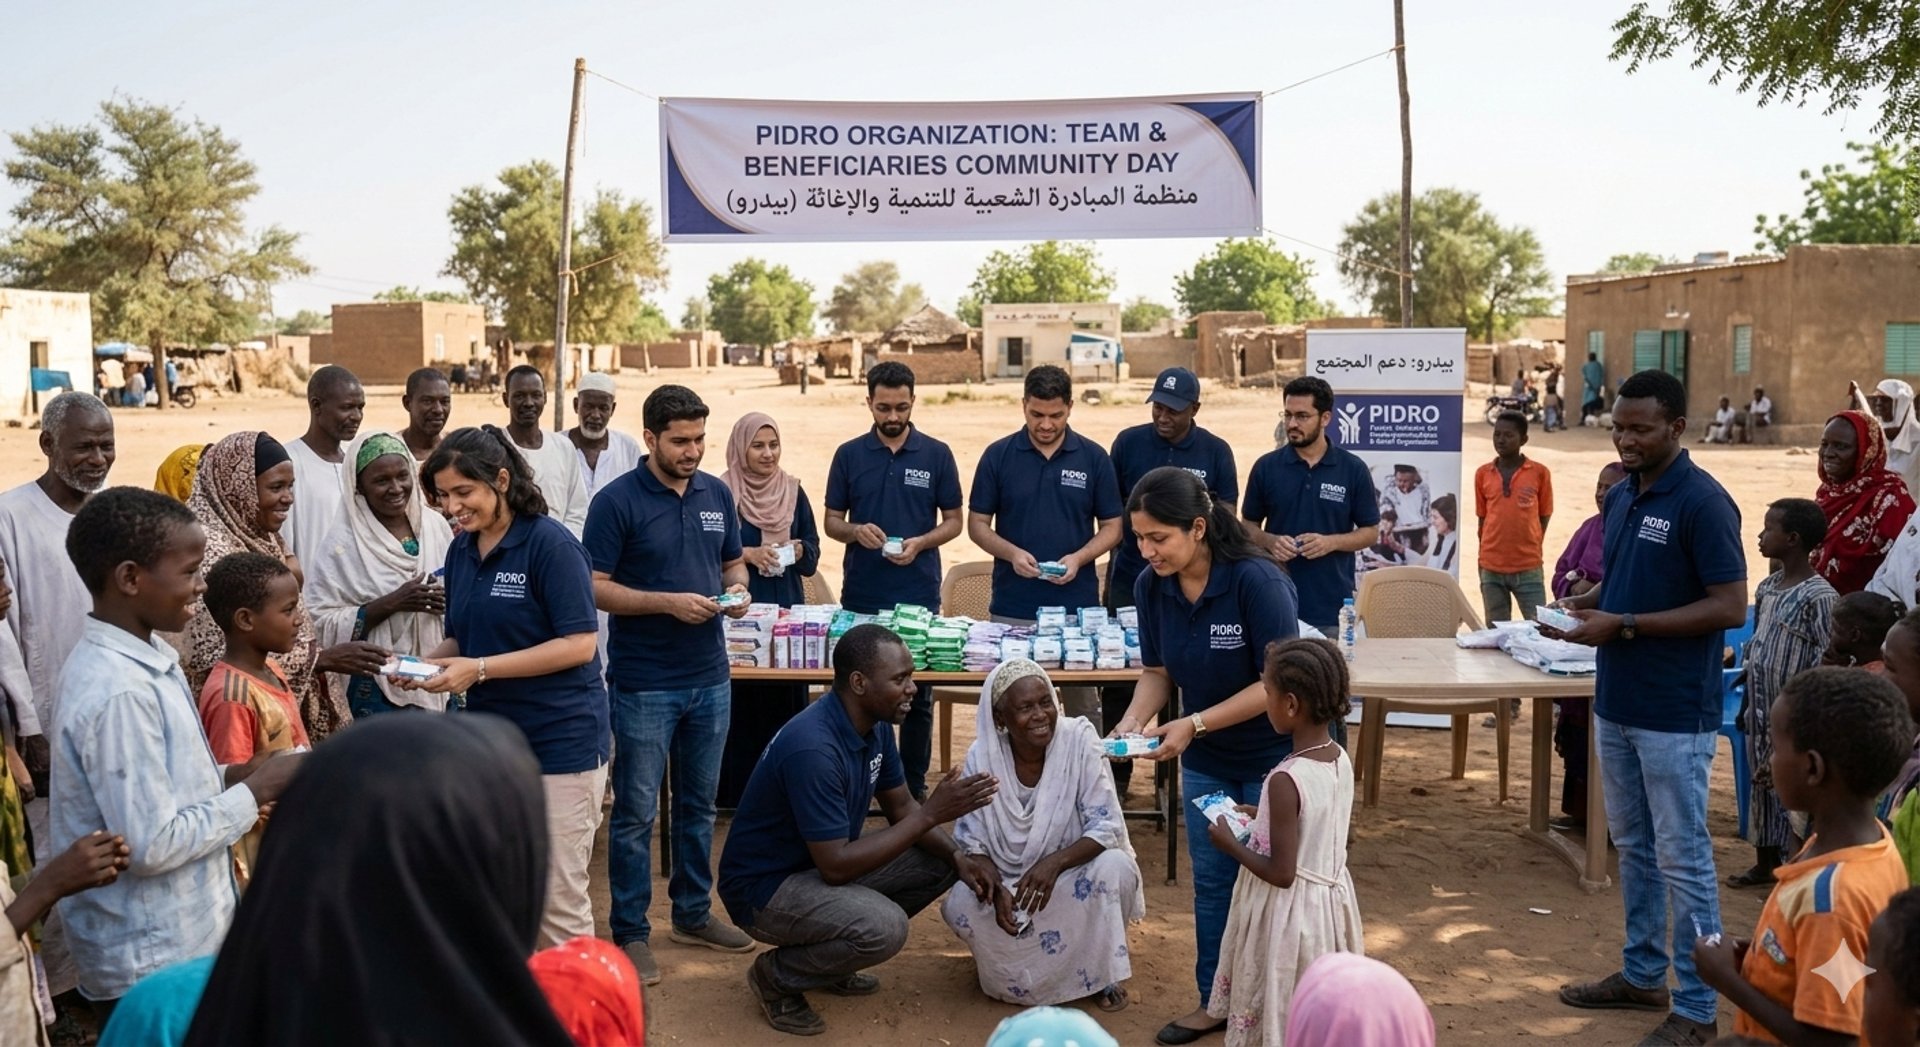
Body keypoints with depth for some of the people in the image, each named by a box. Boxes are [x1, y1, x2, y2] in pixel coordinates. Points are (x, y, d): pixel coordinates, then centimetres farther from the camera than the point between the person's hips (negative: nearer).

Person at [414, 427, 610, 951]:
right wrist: (428, 663, -4)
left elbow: (579, 644, -18)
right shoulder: (462, 550, 8)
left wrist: (479, 669, -21)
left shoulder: (550, 544, -14)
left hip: (560, 742, -7)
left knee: (558, 898, 0)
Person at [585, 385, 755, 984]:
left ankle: (693, 914, 31)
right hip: (644, 683, -5)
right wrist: (669, 603, -22)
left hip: (710, 678, 6)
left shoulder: (717, 494, 6)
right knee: (636, 812, 3)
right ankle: (631, 933, 14)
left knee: (699, 804, 16)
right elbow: (596, 588, -12)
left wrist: (736, 590, -5)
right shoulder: (618, 501, -11)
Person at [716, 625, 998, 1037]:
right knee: (884, 926, -32)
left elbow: (900, 808, 8)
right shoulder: (813, 748, -32)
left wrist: (958, 856, -11)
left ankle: (830, 958, 13)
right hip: (764, 885, -9)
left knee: (940, 861, 2)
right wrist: (931, 814, -29)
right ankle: (776, 976, -3)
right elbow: (836, 866, -31)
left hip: (821, 863, 9)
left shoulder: (875, 725, -4)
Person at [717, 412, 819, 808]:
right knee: (741, 698, -3)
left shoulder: (793, 491, 10)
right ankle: (736, 789, 6)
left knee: (786, 697, 4)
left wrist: (797, 549, -8)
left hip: (787, 608, 4)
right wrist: (748, 554, -17)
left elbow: (813, 549, 13)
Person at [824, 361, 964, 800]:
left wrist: (921, 543, -14)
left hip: (919, 595, 0)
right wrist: (856, 531, -14)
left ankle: (914, 787, 18)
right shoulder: (849, 455, 3)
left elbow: (953, 520, 5)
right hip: (861, 597, 1)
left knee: (918, 698, 7)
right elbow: (832, 521, 7)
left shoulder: (937, 454, 1)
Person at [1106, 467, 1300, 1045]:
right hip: (1205, 761, 5)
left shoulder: (1257, 580, -27)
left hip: (1275, 754, -5)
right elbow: (1157, 671, 0)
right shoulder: (1151, 587, -11)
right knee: (1211, 881, 14)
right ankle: (1215, 999, 29)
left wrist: (1194, 724, -30)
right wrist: (1131, 723, -18)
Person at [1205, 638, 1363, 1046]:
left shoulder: (1286, 780, -28)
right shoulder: (1342, 761, -4)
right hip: (1330, 900, 8)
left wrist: (1231, 844, -11)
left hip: (1290, 912, -7)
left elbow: (1282, 873, -24)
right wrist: (1263, 818, 13)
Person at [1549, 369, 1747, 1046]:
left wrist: (1624, 625, -21)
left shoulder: (1703, 502, -16)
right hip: (1616, 703, 8)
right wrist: (1585, 605, -1)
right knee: (1633, 847, 18)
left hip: (1674, 714, -8)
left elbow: (1730, 608, -19)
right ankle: (1642, 975, 32)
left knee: (1682, 858, 1)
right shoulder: (1621, 497, 9)